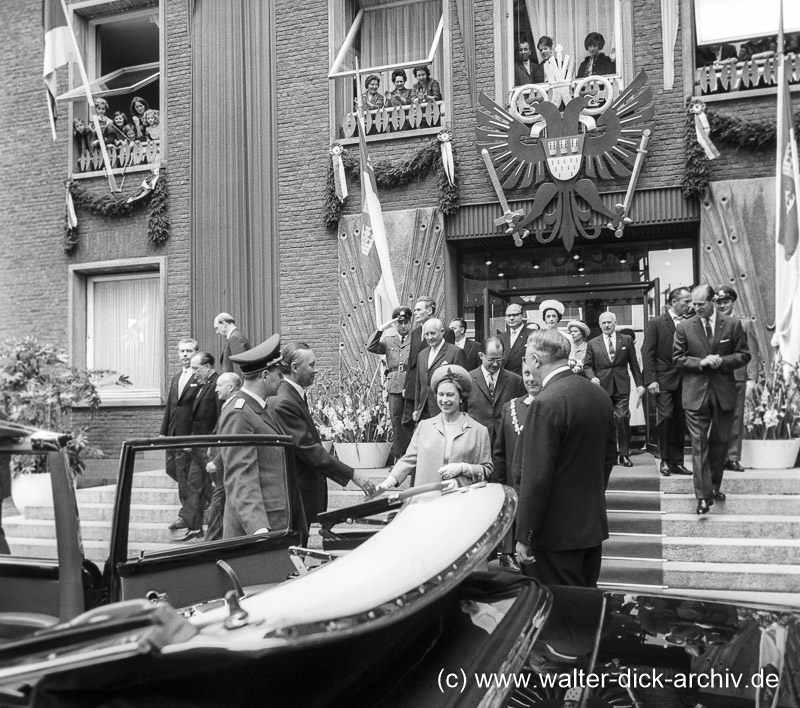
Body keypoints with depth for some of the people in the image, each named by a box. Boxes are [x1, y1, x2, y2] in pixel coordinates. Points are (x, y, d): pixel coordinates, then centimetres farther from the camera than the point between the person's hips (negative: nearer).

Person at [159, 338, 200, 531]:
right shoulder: (175, 379, 16)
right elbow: (169, 406, 18)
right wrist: (163, 431, 13)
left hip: (190, 434, -8)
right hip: (173, 434, 8)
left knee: (183, 471, -4)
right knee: (172, 469, 11)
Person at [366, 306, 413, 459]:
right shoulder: (388, 340, 13)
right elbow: (371, 347, -1)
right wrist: (381, 329, -7)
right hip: (394, 386, 3)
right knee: (396, 422, 5)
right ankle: (398, 457, 12)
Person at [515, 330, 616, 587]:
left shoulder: (545, 404, -21)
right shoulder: (600, 395, 5)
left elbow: (536, 477, -22)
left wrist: (524, 537, -15)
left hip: (557, 533, -8)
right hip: (594, 525, 8)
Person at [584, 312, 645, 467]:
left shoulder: (626, 340, 10)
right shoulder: (592, 344, 9)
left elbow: (634, 364, 10)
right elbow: (587, 366, 9)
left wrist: (639, 383, 5)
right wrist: (592, 377, -11)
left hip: (622, 386, 0)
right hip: (602, 386, 0)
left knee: (622, 418, -6)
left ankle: (624, 454, 4)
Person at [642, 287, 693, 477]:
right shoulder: (656, 323, 0)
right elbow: (647, 353, -4)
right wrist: (651, 380, -12)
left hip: (683, 381, 4)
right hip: (664, 381, -4)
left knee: (680, 422, 5)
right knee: (666, 417, -11)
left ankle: (677, 462, 13)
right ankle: (665, 460, 2)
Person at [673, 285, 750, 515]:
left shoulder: (733, 325, 1)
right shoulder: (684, 327, 0)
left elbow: (744, 355, 3)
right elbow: (678, 358, 1)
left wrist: (722, 361, -14)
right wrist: (701, 362, -15)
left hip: (724, 392, 1)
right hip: (696, 394, -1)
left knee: (719, 443, 13)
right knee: (699, 445, -4)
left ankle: (715, 487, 31)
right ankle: (703, 496, -4)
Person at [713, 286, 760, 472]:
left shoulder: (745, 324, 9)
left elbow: (752, 353, 5)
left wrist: (752, 379, -2)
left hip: (737, 378, 0)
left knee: (735, 420, 2)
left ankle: (733, 458, 8)